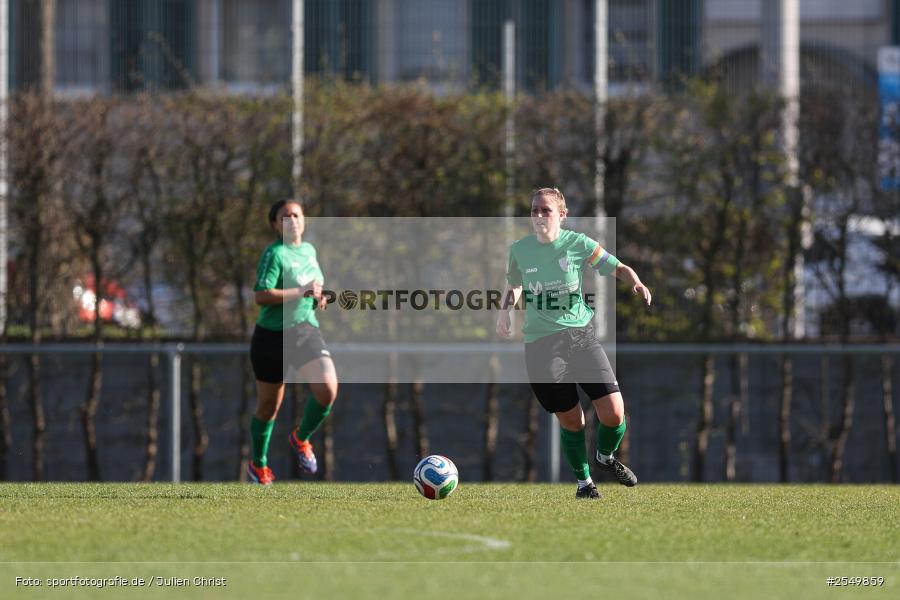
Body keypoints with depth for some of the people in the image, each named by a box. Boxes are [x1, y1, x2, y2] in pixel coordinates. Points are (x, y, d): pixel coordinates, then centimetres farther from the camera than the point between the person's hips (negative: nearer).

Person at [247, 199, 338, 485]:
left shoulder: (309, 250, 9)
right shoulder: (274, 254, -14)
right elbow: (262, 296, -25)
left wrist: (318, 296, 5)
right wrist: (301, 292, -27)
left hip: (305, 332, 5)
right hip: (272, 336, -5)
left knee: (328, 390, -17)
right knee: (269, 406, 8)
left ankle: (301, 439, 10)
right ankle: (258, 464, 32)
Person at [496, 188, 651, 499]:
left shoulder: (578, 243, -4)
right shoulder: (519, 250, 1)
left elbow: (618, 268, 2)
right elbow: (514, 284, 20)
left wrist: (636, 283, -19)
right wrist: (506, 309, 1)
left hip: (581, 335, 0)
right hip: (540, 343, 0)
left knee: (614, 414, -9)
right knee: (570, 419, 1)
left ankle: (605, 456, 25)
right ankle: (583, 480, 26)